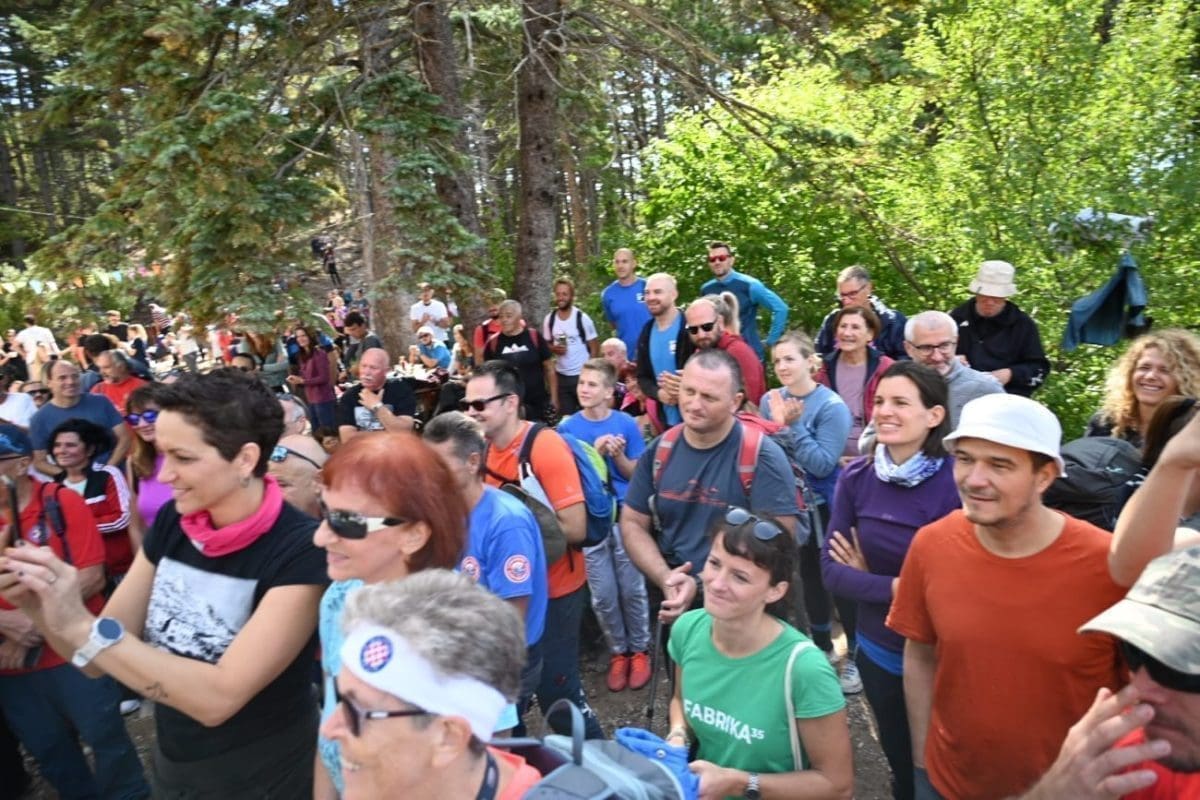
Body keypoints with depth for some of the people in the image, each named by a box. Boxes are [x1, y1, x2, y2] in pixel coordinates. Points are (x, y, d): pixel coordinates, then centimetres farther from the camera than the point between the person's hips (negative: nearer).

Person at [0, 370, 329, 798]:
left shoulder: (301, 552, -27)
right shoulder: (171, 522, -7)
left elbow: (218, 697, -29)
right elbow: (100, 659, -2)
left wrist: (81, 626, -32)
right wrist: (43, 609, -21)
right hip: (171, 764, 5)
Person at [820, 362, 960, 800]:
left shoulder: (957, 482, -21)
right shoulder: (856, 477, -9)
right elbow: (831, 569, -10)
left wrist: (868, 577, -17)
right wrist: (898, 588, -23)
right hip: (878, 652, 3)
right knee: (901, 764, 25)